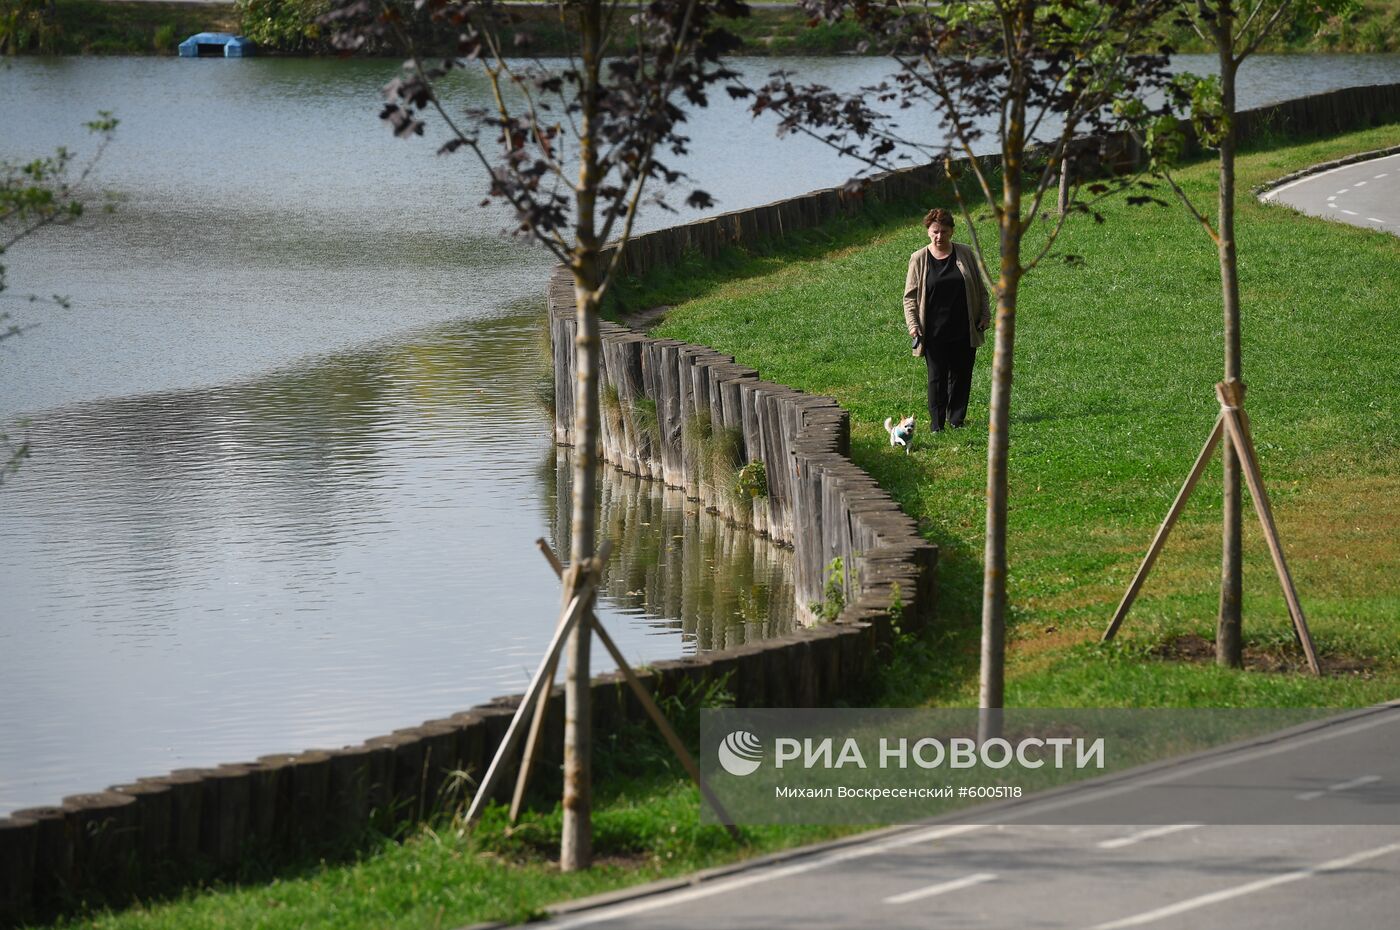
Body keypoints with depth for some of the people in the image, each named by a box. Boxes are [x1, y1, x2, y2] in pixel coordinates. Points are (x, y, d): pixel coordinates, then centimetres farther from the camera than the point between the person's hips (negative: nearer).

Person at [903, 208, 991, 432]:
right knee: (937, 377, -1)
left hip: (964, 330, 2)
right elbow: (910, 296, 2)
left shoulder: (965, 254, 4)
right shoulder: (919, 260, 0)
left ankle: (956, 418, 17)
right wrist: (912, 324, -7)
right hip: (934, 332, -2)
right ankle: (936, 423, 3)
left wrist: (985, 315, 6)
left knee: (961, 374, 6)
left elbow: (980, 288, 12)